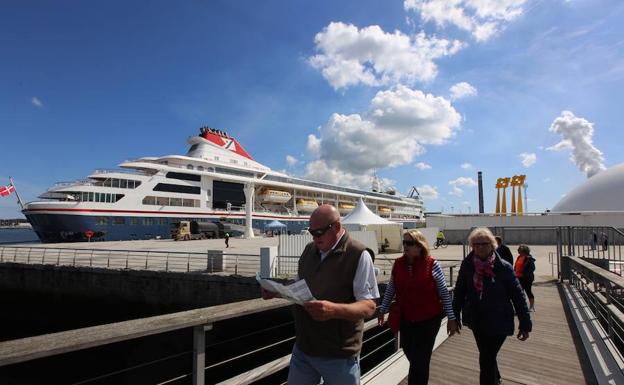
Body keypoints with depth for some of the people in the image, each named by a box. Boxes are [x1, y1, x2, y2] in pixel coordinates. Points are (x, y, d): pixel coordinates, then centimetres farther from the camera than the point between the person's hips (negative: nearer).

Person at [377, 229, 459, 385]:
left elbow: (444, 292, -6)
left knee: (420, 359, 2)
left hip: (429, 319, -4)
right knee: (411, 354, 18)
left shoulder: (432, 264, -13)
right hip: (405, 319, 4)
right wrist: (382, 310, 9)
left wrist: (451, 318, -4)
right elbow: (390, 289, 7)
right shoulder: (398, 264, -3)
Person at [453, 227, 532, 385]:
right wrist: (455, 315, 6)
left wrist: (525, 324, -8)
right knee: (486, 357, 23)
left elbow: (518, 296, -9)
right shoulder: (467, 265, -8)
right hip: (476, 321, 4)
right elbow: (459, 291, 2)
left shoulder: (504, 268, -15)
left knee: (486, 360, -1)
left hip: (498, 323, -4)